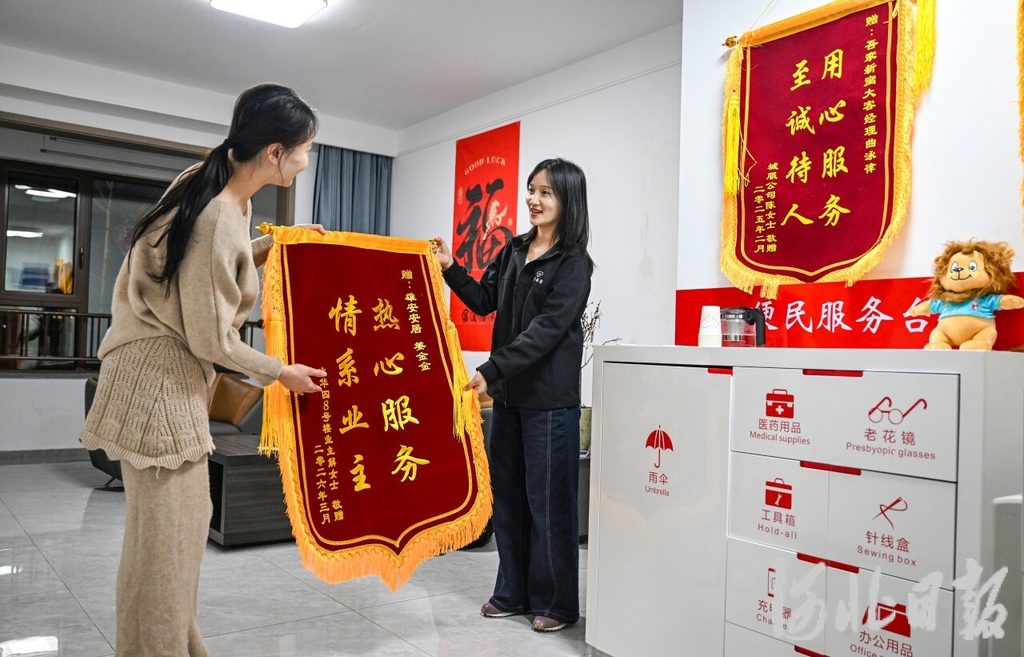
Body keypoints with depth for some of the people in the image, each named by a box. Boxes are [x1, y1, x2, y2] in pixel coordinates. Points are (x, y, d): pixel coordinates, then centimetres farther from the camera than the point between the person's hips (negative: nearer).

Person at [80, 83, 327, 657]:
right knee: (164, 536, 0)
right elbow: (212, 339, -20)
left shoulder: (212, 183, 2)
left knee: (186, 520, 17)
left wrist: (272, 245, 10)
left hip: (175, 378, 10)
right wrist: (281, 372, -6)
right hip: (160, 380, -10)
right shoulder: (219, 219, -25)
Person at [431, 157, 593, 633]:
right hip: (509, 393, 7)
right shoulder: (514, 251, 12)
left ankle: (555, 602, 17)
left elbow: (546, 330, -17)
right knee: (507, 496, 13)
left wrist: (491, 371, -24)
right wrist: (451, 269, 0)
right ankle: (513, 592, 27)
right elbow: (484, 302, 15)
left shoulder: (573, 264, -9)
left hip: (549, 398, -7)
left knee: (548, 500, 2)